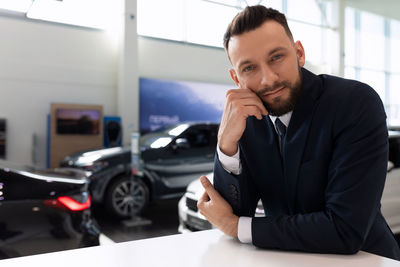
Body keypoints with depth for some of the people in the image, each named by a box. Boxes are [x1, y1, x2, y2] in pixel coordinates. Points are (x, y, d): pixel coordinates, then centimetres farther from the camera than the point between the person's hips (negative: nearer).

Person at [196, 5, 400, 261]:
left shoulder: (357, 103, -19)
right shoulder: (247, 118, -6)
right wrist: (227, 142, -23)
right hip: (289, 259, 4)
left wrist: (236, 226, -17)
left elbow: (346, 230, -24)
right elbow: (234, 211, -7)